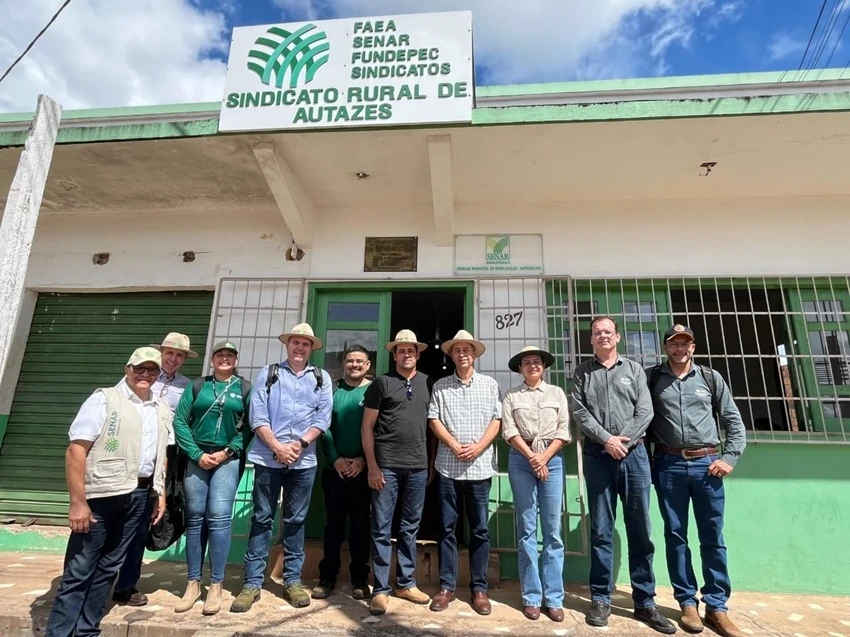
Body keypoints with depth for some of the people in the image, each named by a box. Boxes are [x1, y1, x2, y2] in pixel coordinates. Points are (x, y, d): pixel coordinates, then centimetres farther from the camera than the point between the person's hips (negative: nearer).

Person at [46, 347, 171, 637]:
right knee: (79, 570, 2)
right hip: (102, 494, -5)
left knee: (108, 567, 14)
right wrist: (78, 501, -16)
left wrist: (160, 493, 11)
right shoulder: (104, 399, -7)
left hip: (138, 496, 5)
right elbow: (76, 449, -12)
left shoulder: (162, 408, 11)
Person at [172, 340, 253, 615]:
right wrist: (198, 454, -7)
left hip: (228, 459, -2)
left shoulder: (245, 388, 4)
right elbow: (179, 421, 2)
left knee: (218, 518, -6)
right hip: (196, 458, 2)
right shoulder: (197, 386, 10)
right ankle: (193, 583, 17)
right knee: (195, 518, 6)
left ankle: (216, 586, 5)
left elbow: (250, 426, -1)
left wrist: (227, 451, -10)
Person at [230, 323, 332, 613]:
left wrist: (301, 443, -12)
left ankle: (292, 580, 22)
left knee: (295, 520, 10)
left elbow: (323, 417, 0)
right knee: (262, 518, 6)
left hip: (304, 460, 1)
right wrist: (277, 446, -12)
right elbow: (257, 415, -3)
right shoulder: (268, 373, 5)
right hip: (268, 456, -1)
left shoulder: (321, 378, 7)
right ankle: (252, 583, 17)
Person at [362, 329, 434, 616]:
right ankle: (380, 589, 16)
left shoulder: (428, 383, 8)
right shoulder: (381, 382, 0)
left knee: (410, 527, 13)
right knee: (381, 528, 4)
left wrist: (433, 462, 8)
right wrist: (372, 466, -6)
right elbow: (367, 426, -1)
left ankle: (405, 583, 27)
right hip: (386, 465, -3)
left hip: (418, 466, 3)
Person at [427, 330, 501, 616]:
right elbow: (434, 420, 1)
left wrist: (478, 447, -11)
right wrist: (455, 446, -10)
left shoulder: (489, 384, 6)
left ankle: (479, 588, 19)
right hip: (448, 466, 0)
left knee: (480, 529, 7)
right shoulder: (440, 385, 5)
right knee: (447, 528, 7)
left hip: (480, 466, 0)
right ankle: (447, 586, 19)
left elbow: (496, 420, 2)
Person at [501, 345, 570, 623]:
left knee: (553, 530, 3)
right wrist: (532, 457, -11)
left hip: (552, 459, 1)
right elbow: (509, 431, -2)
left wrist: (545, 456, -8)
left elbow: (564, 430, 3)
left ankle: (553, 597, 12)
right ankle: (531, 597, 13)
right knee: (526, 530, 4)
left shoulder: (557, 393, 9)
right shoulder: (511, 395, 6)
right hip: (521, 460, -1)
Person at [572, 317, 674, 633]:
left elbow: (645, 411, 1)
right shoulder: (582, 372, 9)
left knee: (640, 530, 6)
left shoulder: (634, 369, 11)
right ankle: (600, 598, 15)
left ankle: (645, 601, 18)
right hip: (598, 456, -1)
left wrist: (623, 440, -10)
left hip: (634, 453, 1)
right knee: (601, 530, 4)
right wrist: (607, 439, -12)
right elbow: (579, 412, -1)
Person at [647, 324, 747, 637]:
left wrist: (729, 458, -1)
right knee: (675, 535, 6)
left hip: (707, 463, 1)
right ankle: (687, 602, 20)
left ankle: (716, 607, 18)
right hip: (669, 465, -1)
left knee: (712, 537, 6)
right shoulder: (652, 378, 3)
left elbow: (734, 421, 8)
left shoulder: (711, 378, 7)